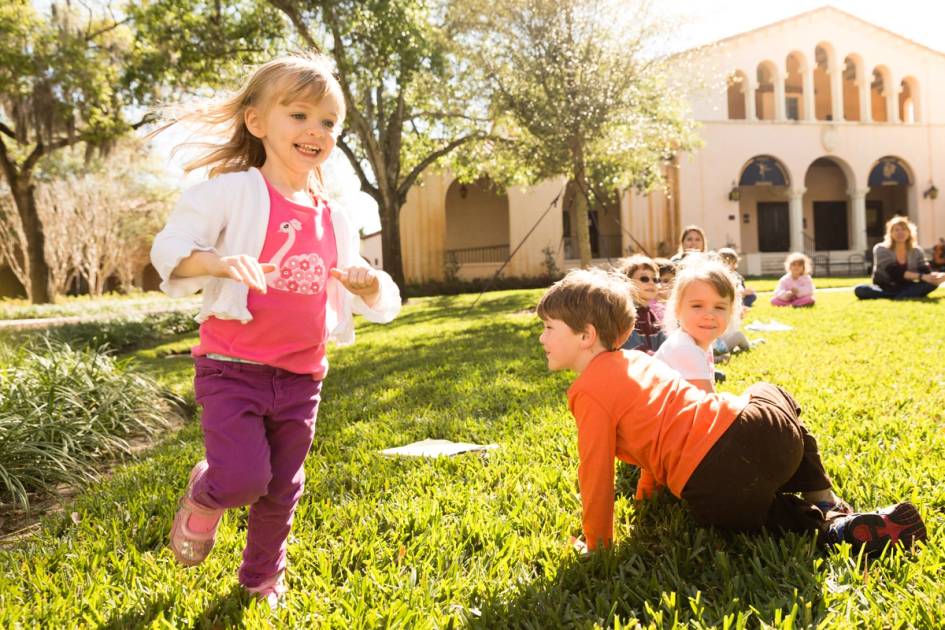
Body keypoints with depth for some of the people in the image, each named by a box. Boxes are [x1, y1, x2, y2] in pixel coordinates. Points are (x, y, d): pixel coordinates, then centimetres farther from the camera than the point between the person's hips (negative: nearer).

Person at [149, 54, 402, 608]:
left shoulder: (333, 218, 7)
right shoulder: (232, 191, -8)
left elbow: (378, 303, 10)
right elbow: (169, 250, -11)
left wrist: (369, 285, -15)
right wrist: (222, 262, -31)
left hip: (301, 376, 5)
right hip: (233, 368, -4)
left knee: (282, 490, 14)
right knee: (244, 477, -15)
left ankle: (263, 577, 40)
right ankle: (204, 499, 22)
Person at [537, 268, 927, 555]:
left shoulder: (588, 394, -5)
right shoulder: (636, 359, 19)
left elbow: (596, 472, -6)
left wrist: (597, 542, 8)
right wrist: (648, 486, 43)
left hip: (716, 490, -6)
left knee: (742, 515, 29)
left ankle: (834, 530, 5)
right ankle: (825, 501, 31)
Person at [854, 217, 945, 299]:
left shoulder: (916, 251, 3)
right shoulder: (881, 249, -11)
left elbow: (926, 273, -9)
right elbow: (895, 273, -23)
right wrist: (921, 276, -34)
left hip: (907, 288, 3)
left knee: (932, 282, -23)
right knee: (859, 289, -35)